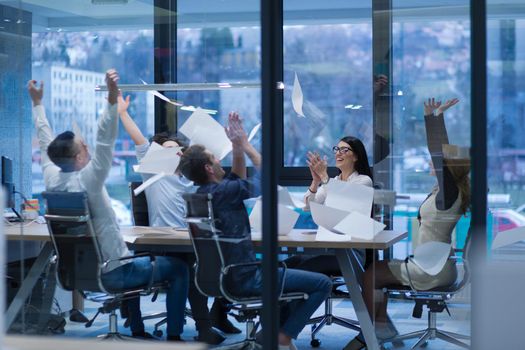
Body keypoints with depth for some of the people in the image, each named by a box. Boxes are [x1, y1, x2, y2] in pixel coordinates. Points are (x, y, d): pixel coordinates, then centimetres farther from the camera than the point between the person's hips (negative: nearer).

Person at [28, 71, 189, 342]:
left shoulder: (52, 180, -5)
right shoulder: (86, 181, -24)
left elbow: (46, 143, 8)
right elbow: (105, 141, -35)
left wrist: (37, 102, 18)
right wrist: (112, 99, -42)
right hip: (112, 274, -8)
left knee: (130, 262, 38)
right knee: (178, 267, 8)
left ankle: (137, 331, 36)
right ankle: (174, 335, 9)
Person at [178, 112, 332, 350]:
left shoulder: (201, 194, 5)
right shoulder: (225, 191, -22)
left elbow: (239, 178, 20)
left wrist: (237, 147, 9)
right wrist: (245, 143, 2)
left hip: (225, 275, 10)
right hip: (245, 278, -10)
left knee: (285, 271, 33)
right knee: (322, 283, -4)